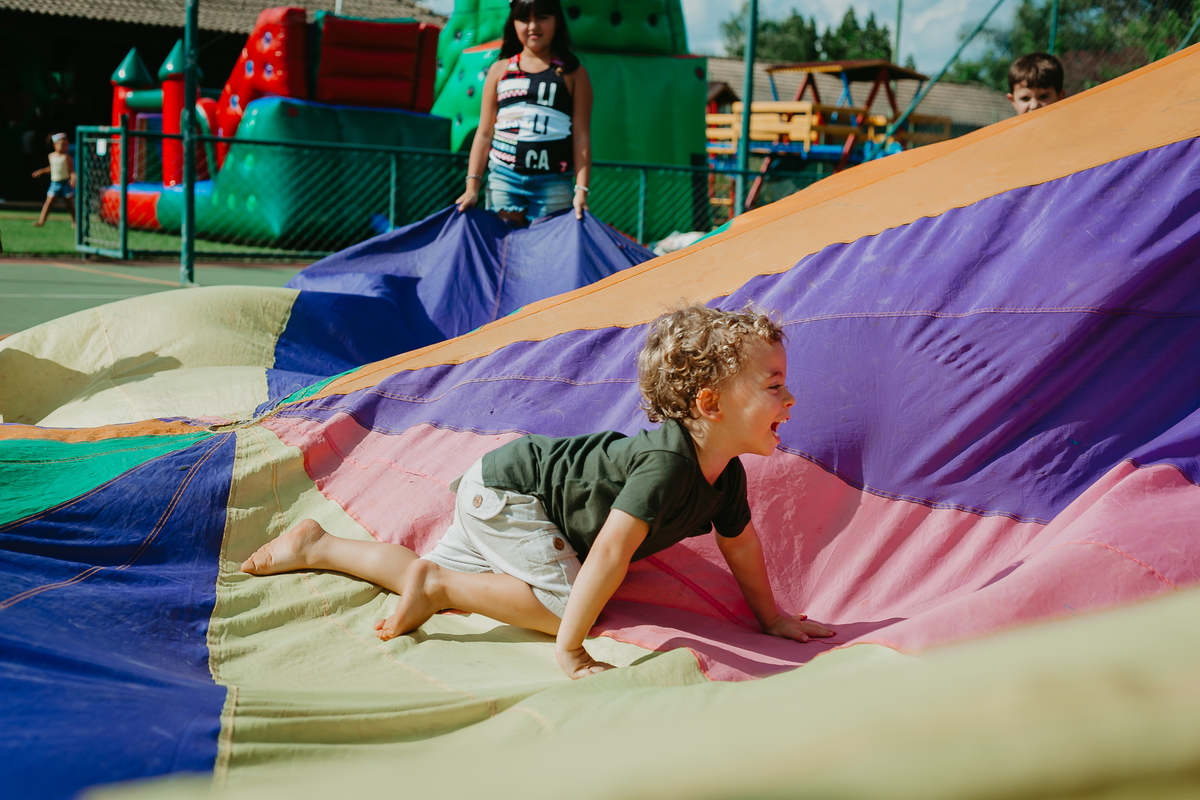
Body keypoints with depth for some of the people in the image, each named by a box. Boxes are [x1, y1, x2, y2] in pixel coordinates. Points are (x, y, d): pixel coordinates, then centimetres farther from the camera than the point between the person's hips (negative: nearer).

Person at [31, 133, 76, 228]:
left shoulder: (66, 157, -8)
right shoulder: (51, 156, 5)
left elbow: (72, 170, -10)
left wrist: (73, 178, -28)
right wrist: (41, 171, 24)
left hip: (66, 182, -3)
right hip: (54, 183, 3)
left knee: (69, 202, 8)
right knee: (49, 201, -5)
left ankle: (74, 222, 23)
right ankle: (41, 221, -5)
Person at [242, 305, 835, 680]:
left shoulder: (725, 472, -7)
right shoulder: (668, 462, -35)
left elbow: (739, 542, 11)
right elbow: (612, 549, -40)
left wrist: (772, 618, 17)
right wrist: (569, 650, -39)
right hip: (507, 488, -9)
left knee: (432, 576, 20)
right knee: (566, 598, -26)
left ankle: (316, 546, 33)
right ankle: (440, 584, -13)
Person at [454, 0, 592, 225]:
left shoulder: (573, 73, 6)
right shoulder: (500, 70, 11)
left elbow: (581, 136, 1)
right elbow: (484, 134, 10)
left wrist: (581, 190, -8)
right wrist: (472, 187, 3)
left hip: (553, 183, -2)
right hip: (503, 179, 2)